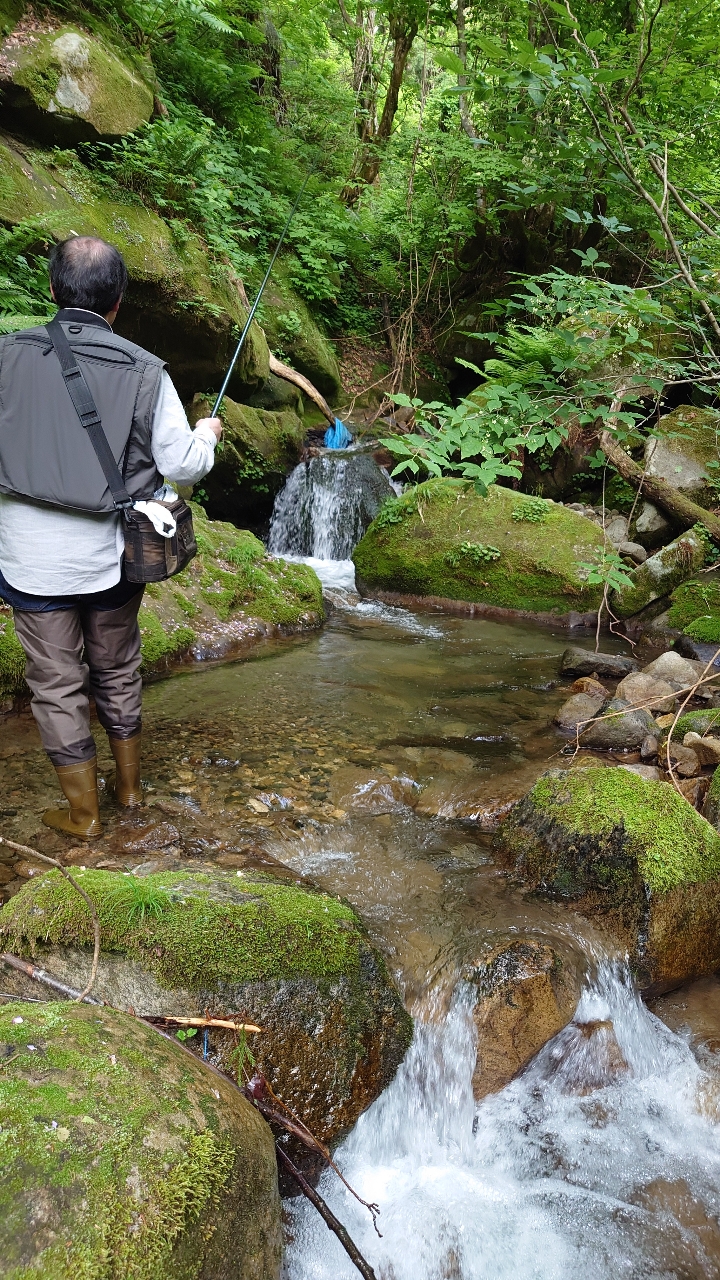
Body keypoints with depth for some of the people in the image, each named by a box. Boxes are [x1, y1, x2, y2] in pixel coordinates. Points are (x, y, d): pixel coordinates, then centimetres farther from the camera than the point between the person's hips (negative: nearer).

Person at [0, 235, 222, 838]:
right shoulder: (144, 371, -8)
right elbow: (182, 465, -5)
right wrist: (207, 433, 15)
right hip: (111, 558, 1)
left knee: (57, 685, 11)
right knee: (118, 672, 21)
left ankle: (84, 814, 24)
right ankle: (131, 786, 37)